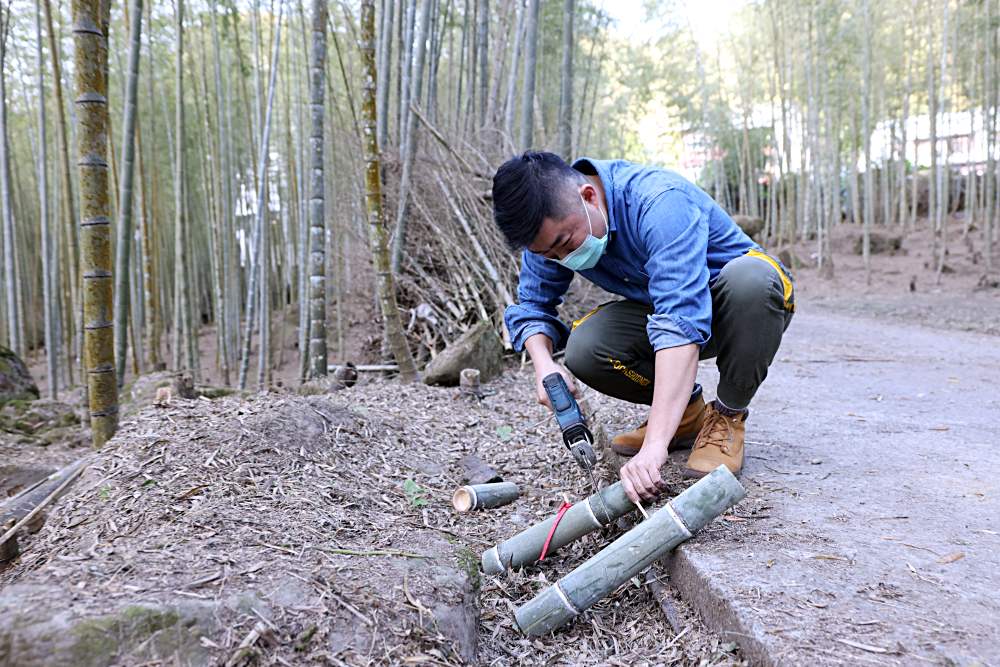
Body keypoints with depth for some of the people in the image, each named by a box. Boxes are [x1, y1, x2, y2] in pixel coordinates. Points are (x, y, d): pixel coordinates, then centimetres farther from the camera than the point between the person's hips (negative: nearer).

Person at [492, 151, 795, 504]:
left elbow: (681, 321, -46)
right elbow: (530, 305, -4)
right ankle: (688, 411, 4)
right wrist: (543, 364, -27)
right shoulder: (551, 226, -15)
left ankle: (729, 415, -13)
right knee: (584, 349, -23)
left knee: (748, 277, -39)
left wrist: (655, 444, -52)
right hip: (660, 307, 5)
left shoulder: (660, 203, -36)